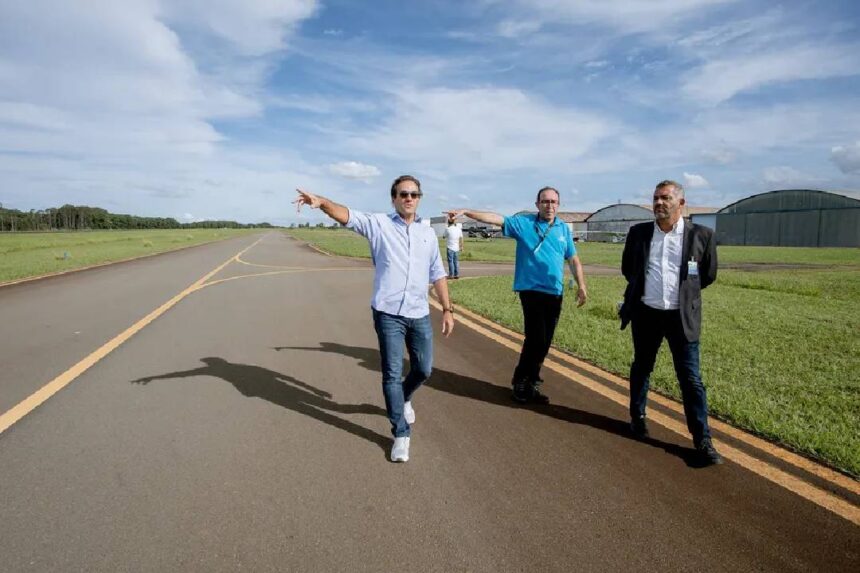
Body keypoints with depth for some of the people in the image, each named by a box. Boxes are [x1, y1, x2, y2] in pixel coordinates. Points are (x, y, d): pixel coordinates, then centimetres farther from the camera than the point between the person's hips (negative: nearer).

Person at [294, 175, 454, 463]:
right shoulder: (379, 224, -1)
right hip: (388, 314, -4)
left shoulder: (428, 233, 10)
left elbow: (437, 275, 14)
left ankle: (403, 399, 47)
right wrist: (322, 202, -39)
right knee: (392, 374, 1)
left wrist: (448, 310, 11)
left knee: (423, 370, 15)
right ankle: (401, 434, 14)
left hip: (420, 315, 4)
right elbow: (346, 215, -18)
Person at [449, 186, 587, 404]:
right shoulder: (523, 222, -1)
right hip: (531, 290, -4)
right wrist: (465, 212, -20)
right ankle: (521, 383, 8)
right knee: (536, 339, -10)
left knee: (544, 341, 9)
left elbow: (573, 259, 15)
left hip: (555, 292, 5)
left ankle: (529, 382, 22)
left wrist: (581, 286, 8)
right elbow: (495, 218, -10)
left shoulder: (564, 228, 10)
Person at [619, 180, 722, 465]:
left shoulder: (701, 235, -4)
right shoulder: (638, 232, 2)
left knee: (691, 378, -1)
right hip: (645, 314, 2)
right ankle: (637, 417, 35)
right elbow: (627, 267, 17)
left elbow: (708, 274, 9)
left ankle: (703, 440, 7)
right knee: (641, 368, 16)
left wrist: (683, 291, 13)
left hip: (682, 317, -2)